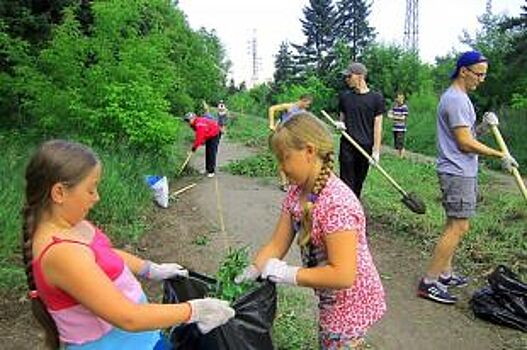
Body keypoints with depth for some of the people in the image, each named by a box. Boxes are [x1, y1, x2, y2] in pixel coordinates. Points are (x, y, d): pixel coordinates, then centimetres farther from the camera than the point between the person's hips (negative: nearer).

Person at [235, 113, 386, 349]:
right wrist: (247, 275, -15)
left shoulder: (336, 203, -32)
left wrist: (286, 274, -28)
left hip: (350, 301, -8)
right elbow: (276, 245, -4)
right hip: (330, 299, 8)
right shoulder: (296, 192, -6)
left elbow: (343, 275, -34)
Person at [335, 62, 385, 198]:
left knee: (359, 182, 10)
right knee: (347, 183, -4)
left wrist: (376, 150, -6)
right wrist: (340, 124, -7)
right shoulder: (344, 96, 7)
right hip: (347, 146, 1)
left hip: (366, 146, -1)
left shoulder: (376, 98, 0)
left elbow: (377, 125, -1)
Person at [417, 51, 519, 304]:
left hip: (464, 172, 11)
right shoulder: (455, 99, -16)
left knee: (456, 225, 14)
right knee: (458, 227, -10)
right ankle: (429, 282, -6)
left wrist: (483, 127, 0)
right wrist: (501, 156, -11)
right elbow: (465, 143, -19)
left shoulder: (460, 97, 18)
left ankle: (445, 273, 22)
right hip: (457, 173, -11)